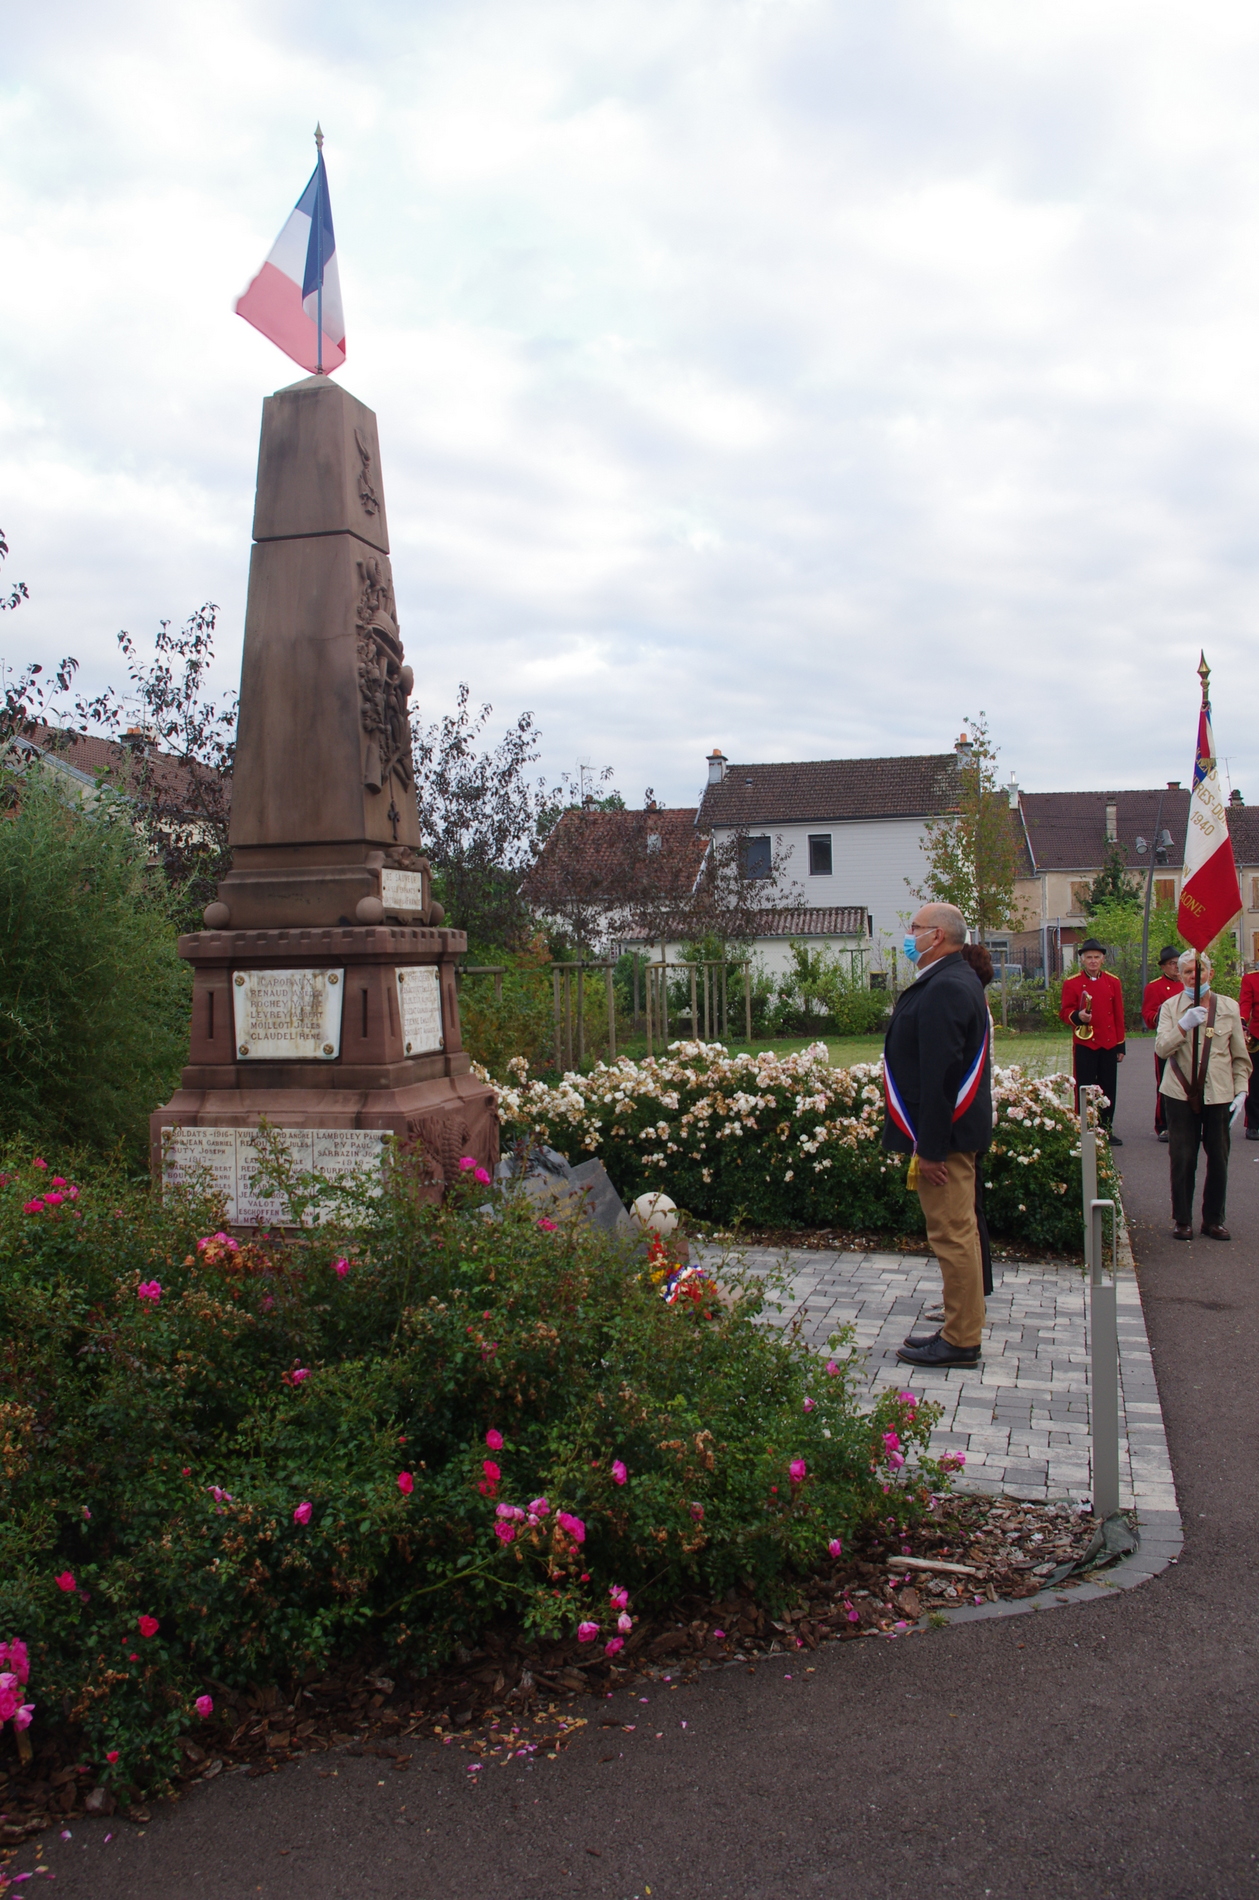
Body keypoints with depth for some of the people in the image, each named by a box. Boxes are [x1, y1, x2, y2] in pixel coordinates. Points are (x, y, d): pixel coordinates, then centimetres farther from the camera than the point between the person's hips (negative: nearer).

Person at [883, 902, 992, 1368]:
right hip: (957, 1129, 11)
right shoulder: (959, 981, 15)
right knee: (958, 1232, 17)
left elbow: (939, 1073, -25)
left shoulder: (944, 989, -21)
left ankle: (960, 1342, 4)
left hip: (945, 1134, -11)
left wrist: (929, 1147, -23)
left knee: (952, 1236, -4)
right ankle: (961, 1329, 27)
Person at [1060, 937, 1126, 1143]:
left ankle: (1106, 1129, 16)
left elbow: (1119, 1016, 9)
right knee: (1084, 1089, -1)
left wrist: (1121, 1046, 7)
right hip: (1084, 1044, -3)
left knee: (1108, 1089, 7)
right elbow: (1065, 1012, -1)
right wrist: (1077, 1016, -24)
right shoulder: (1072, 983, -1)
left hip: (1109, 1044, 3)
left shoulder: (1113, 982, 7)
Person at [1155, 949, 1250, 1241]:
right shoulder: (1171, 1007, 3)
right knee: (1182, 1159, 0)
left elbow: (1240, 1055, 8)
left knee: (1218, 1159, 4)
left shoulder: (1229, 1007, 6)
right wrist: (1184, 1026, -22)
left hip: (1219, 1093, 1)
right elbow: (1161, 1048, -8)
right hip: (1182, 1093, -1)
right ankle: (1182, 1220, 13)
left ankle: (1214, 1219, 18)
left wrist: (1241, 1091, 0)